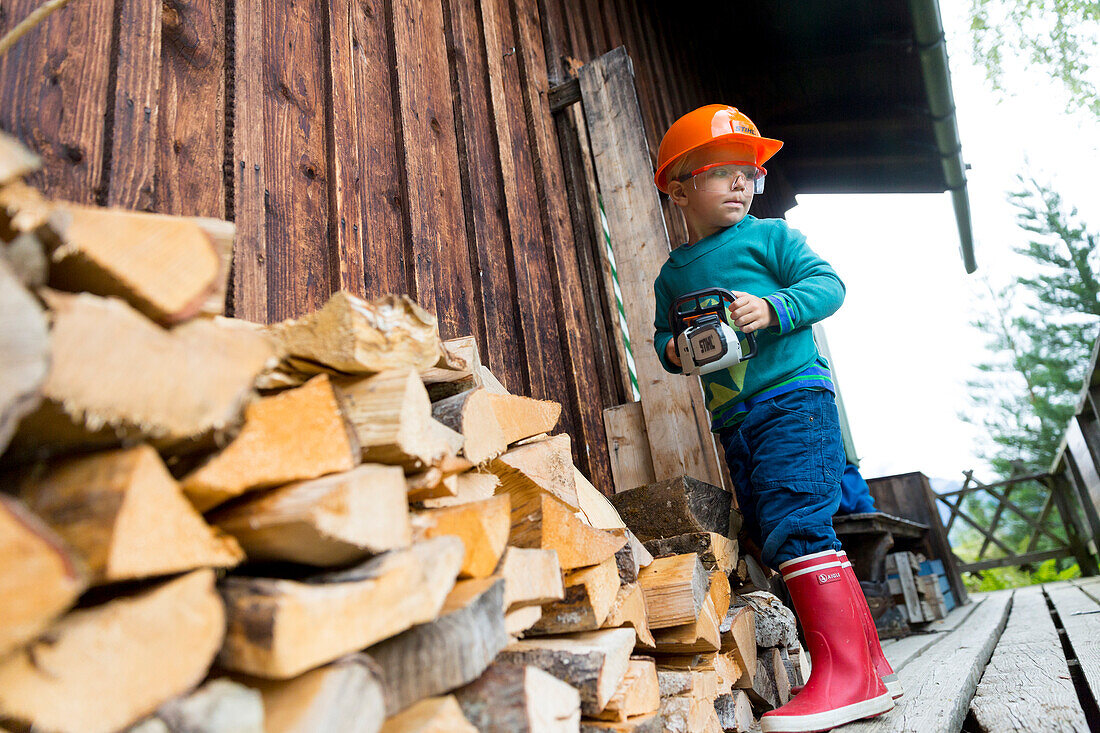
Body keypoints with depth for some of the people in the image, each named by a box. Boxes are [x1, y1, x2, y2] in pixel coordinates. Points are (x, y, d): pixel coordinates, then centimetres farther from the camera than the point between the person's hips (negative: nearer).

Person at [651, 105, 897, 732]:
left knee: (793, 525, -19)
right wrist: (672, 349, -4)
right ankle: (869, 668, 20)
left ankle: (846, 674, -10)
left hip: (793, 396, -6)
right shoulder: (673, 272, 18)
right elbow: (663, 334, 20)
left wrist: (773, 309, -19)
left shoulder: (771, 235, 5)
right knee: (772, 537, 8)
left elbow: (828, 283, -2)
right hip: (732, 420, 7)